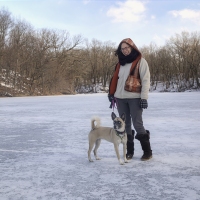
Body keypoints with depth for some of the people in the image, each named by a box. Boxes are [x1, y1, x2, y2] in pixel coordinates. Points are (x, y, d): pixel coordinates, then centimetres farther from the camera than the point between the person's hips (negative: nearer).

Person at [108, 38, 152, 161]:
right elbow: (115, 79, 18)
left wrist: (144, 97, -14)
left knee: (138, 124, -7)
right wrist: (111, 93, 10)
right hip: (120, 98, 6)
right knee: (125, 125, 6)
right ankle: (129, 151, 15)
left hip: (135, 98, -6)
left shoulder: (140, 61, -2)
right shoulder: (121, 62, 16)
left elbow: (146, 80, -7)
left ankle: (147, 151, 4)